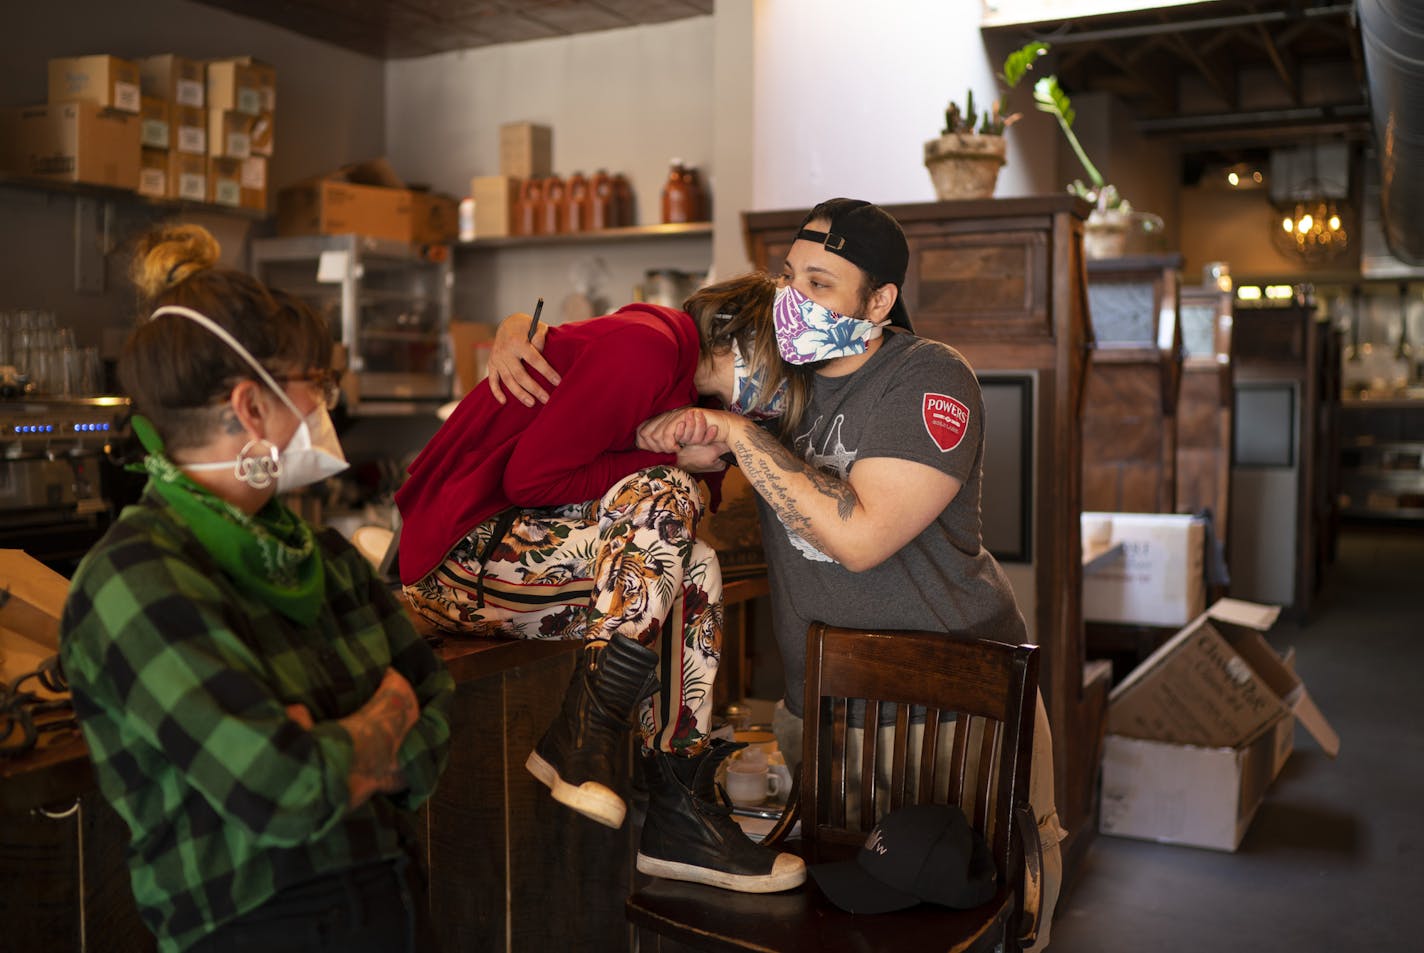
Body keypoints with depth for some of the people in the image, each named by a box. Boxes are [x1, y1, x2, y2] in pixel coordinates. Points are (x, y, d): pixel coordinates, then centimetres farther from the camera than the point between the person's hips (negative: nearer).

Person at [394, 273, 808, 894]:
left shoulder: (667, 346, 14)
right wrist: (673, 461, -14)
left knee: (693, 570, -2)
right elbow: (529, 478, -20)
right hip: (458, 559, -10)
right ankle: (580, 742, -16)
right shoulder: (646, 348, -17)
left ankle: (681, 816, -4)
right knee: (666, 497, -24)